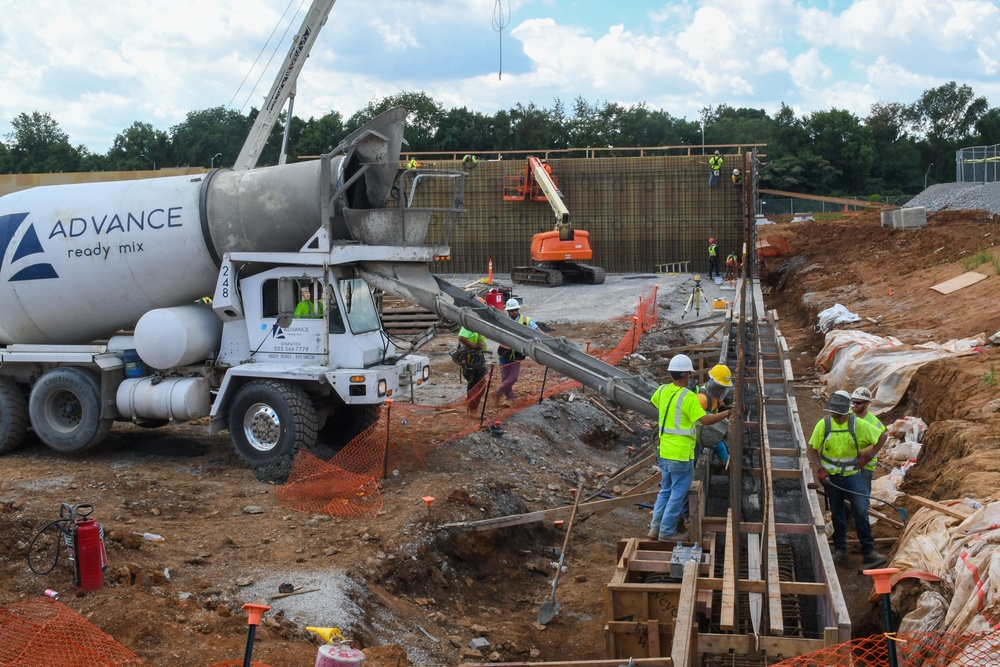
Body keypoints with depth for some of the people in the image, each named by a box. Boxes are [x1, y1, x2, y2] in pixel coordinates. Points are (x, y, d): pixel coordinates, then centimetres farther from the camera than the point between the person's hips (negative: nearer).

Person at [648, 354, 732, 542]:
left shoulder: (662, 390, 2)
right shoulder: (688, 397, -20)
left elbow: (652, 402, 24)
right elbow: (705, 420, -24)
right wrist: (728, 412, -15)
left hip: (664, 451, 8)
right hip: (681, 454, -7)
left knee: (666, 490, 20)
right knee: (678, 494, 5)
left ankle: (656, 527, 23)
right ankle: (667, 532, 12)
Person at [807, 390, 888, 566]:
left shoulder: (858, 424, -11)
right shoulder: (823, 424, -9)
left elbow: (882, 437, 0)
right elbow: (812, 449, 0)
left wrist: (868, 456, -5)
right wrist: (820, 469, -11)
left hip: (852, 474, -1)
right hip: (830, 476, 1)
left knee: (861, 511, -10)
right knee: (837, 514, 11)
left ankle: (868, 551, -2)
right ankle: (840, 550, 22)